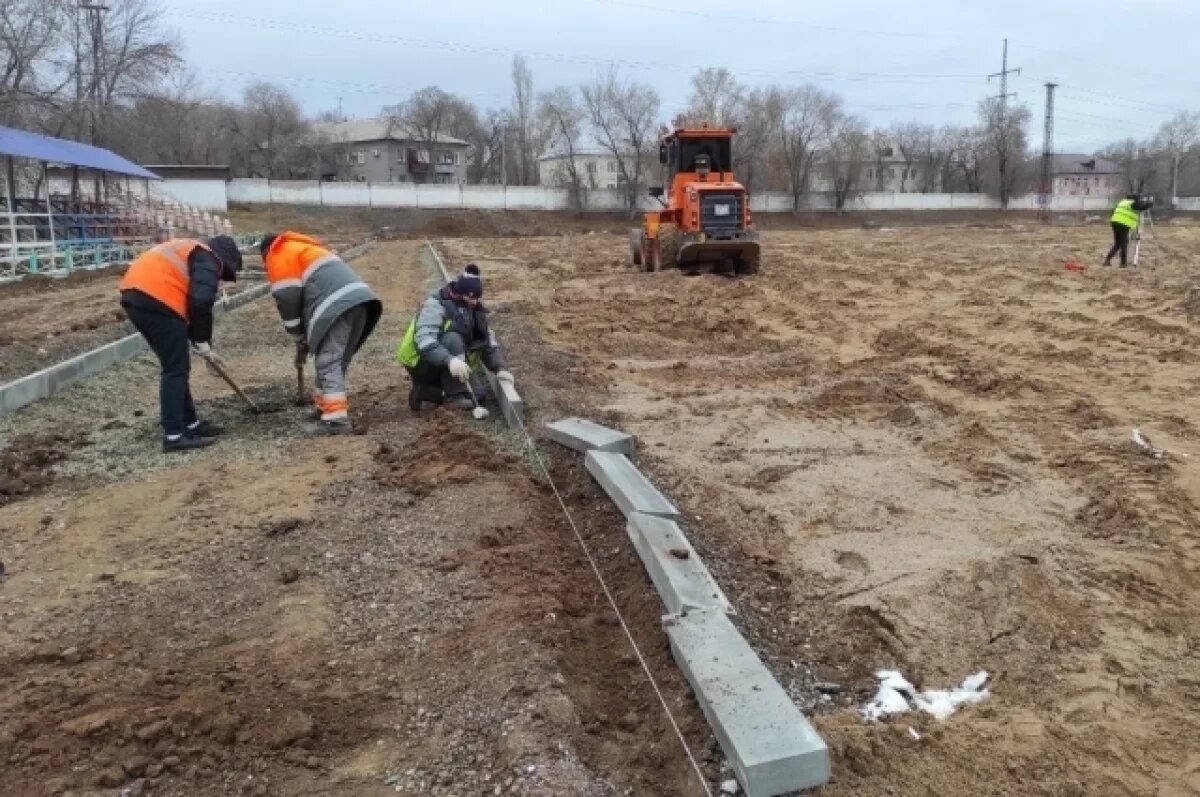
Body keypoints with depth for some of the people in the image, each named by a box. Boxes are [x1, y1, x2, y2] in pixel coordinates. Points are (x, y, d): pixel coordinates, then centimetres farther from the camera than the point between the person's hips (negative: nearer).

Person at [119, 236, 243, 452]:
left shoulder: (191, 251, 30)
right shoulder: (208, 259, 1)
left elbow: (189, 298, 31)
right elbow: (201, 301, -15)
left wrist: (197, 342, 31)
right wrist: (202, 341, -4)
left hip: (135, 295, 10)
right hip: (155, 299, -10)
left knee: (176, 367, 17)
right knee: (176, 370, -5)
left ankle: (190, 423, 25)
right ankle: (174, 435, -5)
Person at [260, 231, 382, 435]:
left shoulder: (278, 255, 12)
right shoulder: (302, 249, 39)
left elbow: (287, 300, 3)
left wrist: (300, 340, 13)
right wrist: (308, 337, 31)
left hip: (337, 305, -9)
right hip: (358, 299, 9)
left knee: (328, 362, -9)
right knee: (335, 359, 19)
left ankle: (336, 419, -15)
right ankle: (328, 406, 28)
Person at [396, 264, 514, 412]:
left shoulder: (475, 308, 2)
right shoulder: (436, 305, -22)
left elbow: (488, 341, 4)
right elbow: (424, 339, -36)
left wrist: (499, 368, -12)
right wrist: (449, 360, -51)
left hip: (452, 365, 7)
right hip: (423, 364, -7)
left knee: (478, 393, -13)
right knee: (452, 338, -32)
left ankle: (425, 391, -3)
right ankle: (454, 395, -27)